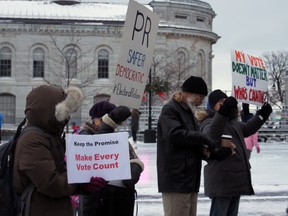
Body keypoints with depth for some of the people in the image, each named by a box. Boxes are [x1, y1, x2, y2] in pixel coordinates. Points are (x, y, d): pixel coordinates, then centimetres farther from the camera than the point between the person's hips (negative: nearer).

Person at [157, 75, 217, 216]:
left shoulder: (189, 112, 23)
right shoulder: (170, 109, -7)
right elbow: (174, 134, -24)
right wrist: (202, 139, -19)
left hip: (190, 178, 10)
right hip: (176, 179, -10)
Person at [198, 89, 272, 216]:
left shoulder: (232, 121, 17)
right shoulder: (208, 122, -13)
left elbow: (246, 129, 37)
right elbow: (211, 135, -37)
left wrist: (261, 115, 29)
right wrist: (223, 112, -48)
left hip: (236, 179, 10)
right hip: (222, 180, -10)